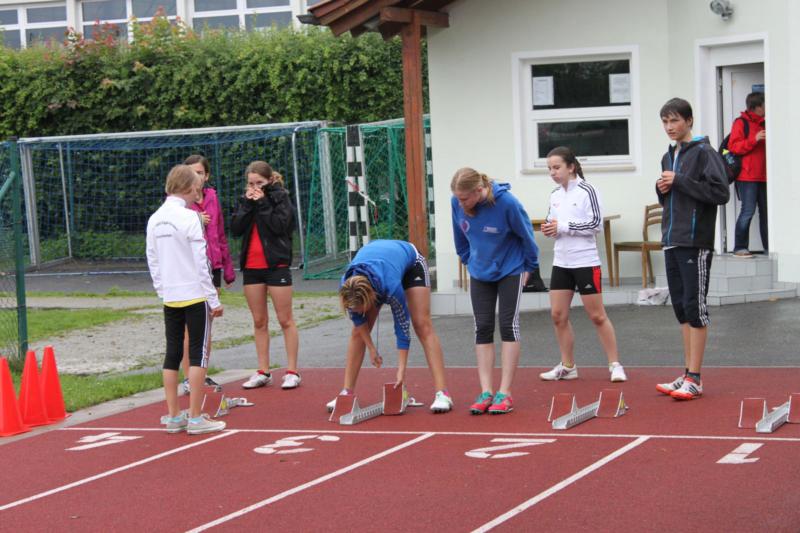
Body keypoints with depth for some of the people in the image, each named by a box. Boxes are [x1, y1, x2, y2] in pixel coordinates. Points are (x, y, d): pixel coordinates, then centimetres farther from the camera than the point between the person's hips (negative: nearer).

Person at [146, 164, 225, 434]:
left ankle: (173, 417, 13)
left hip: (170, 298, 6)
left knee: (172, 353, 10)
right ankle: (195, 418, 0)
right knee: (198, 353, 0)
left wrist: (163, 291, 18)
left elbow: (152, 262, 11)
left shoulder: (154, 220, 7)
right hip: (195, 295, -6)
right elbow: (201, 262, -13)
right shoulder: (189, 218, -13)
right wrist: (214, 300, -8)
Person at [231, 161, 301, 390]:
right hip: (251, 267, 5)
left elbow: (280, 225, -18)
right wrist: (248, 204, -11)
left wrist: (262, 203, -15)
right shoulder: (246, 199, 9)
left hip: (276, 265, -5)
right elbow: (236, 229, -2)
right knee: (259, 321, 9)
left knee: (285, 320, -2)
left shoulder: (280, 198, -3)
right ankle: (263, 372, 15)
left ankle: (292, 371, 2)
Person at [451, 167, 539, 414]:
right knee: (483, 328, 1)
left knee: (508, 326, -2)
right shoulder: (457, 204, -16)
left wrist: (529, 266, -3)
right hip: (479, 273, 4)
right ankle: (486, 392, 3)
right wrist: (469, 261, 11)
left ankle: (505, 393, 0)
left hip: (510, 271, -4)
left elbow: (526, 235, -13)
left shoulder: (506, 202, -28)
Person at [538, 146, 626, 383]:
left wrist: (563, 227, -18)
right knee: (558, 315, 5)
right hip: (561, 263, 6)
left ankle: (615, 365, 8)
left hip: (585, 263, -6)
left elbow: (596, 224, -14)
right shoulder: (555, 195, 9)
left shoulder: (586, 191, -9)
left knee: (597, 316, -1)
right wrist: (548, 229, -6)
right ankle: (567, 366, 16)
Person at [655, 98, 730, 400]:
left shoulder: (703, 153, -7)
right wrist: (662, 190, 4)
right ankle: (688, 373, 16)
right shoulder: (668, 157, 17)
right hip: (671, 241, 8)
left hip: (695, 242, -8)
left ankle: (695, 379, -3)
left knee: (694, 306, -6)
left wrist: (679, 181, -15)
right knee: (681, 307, 10)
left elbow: (721, 193, -16)